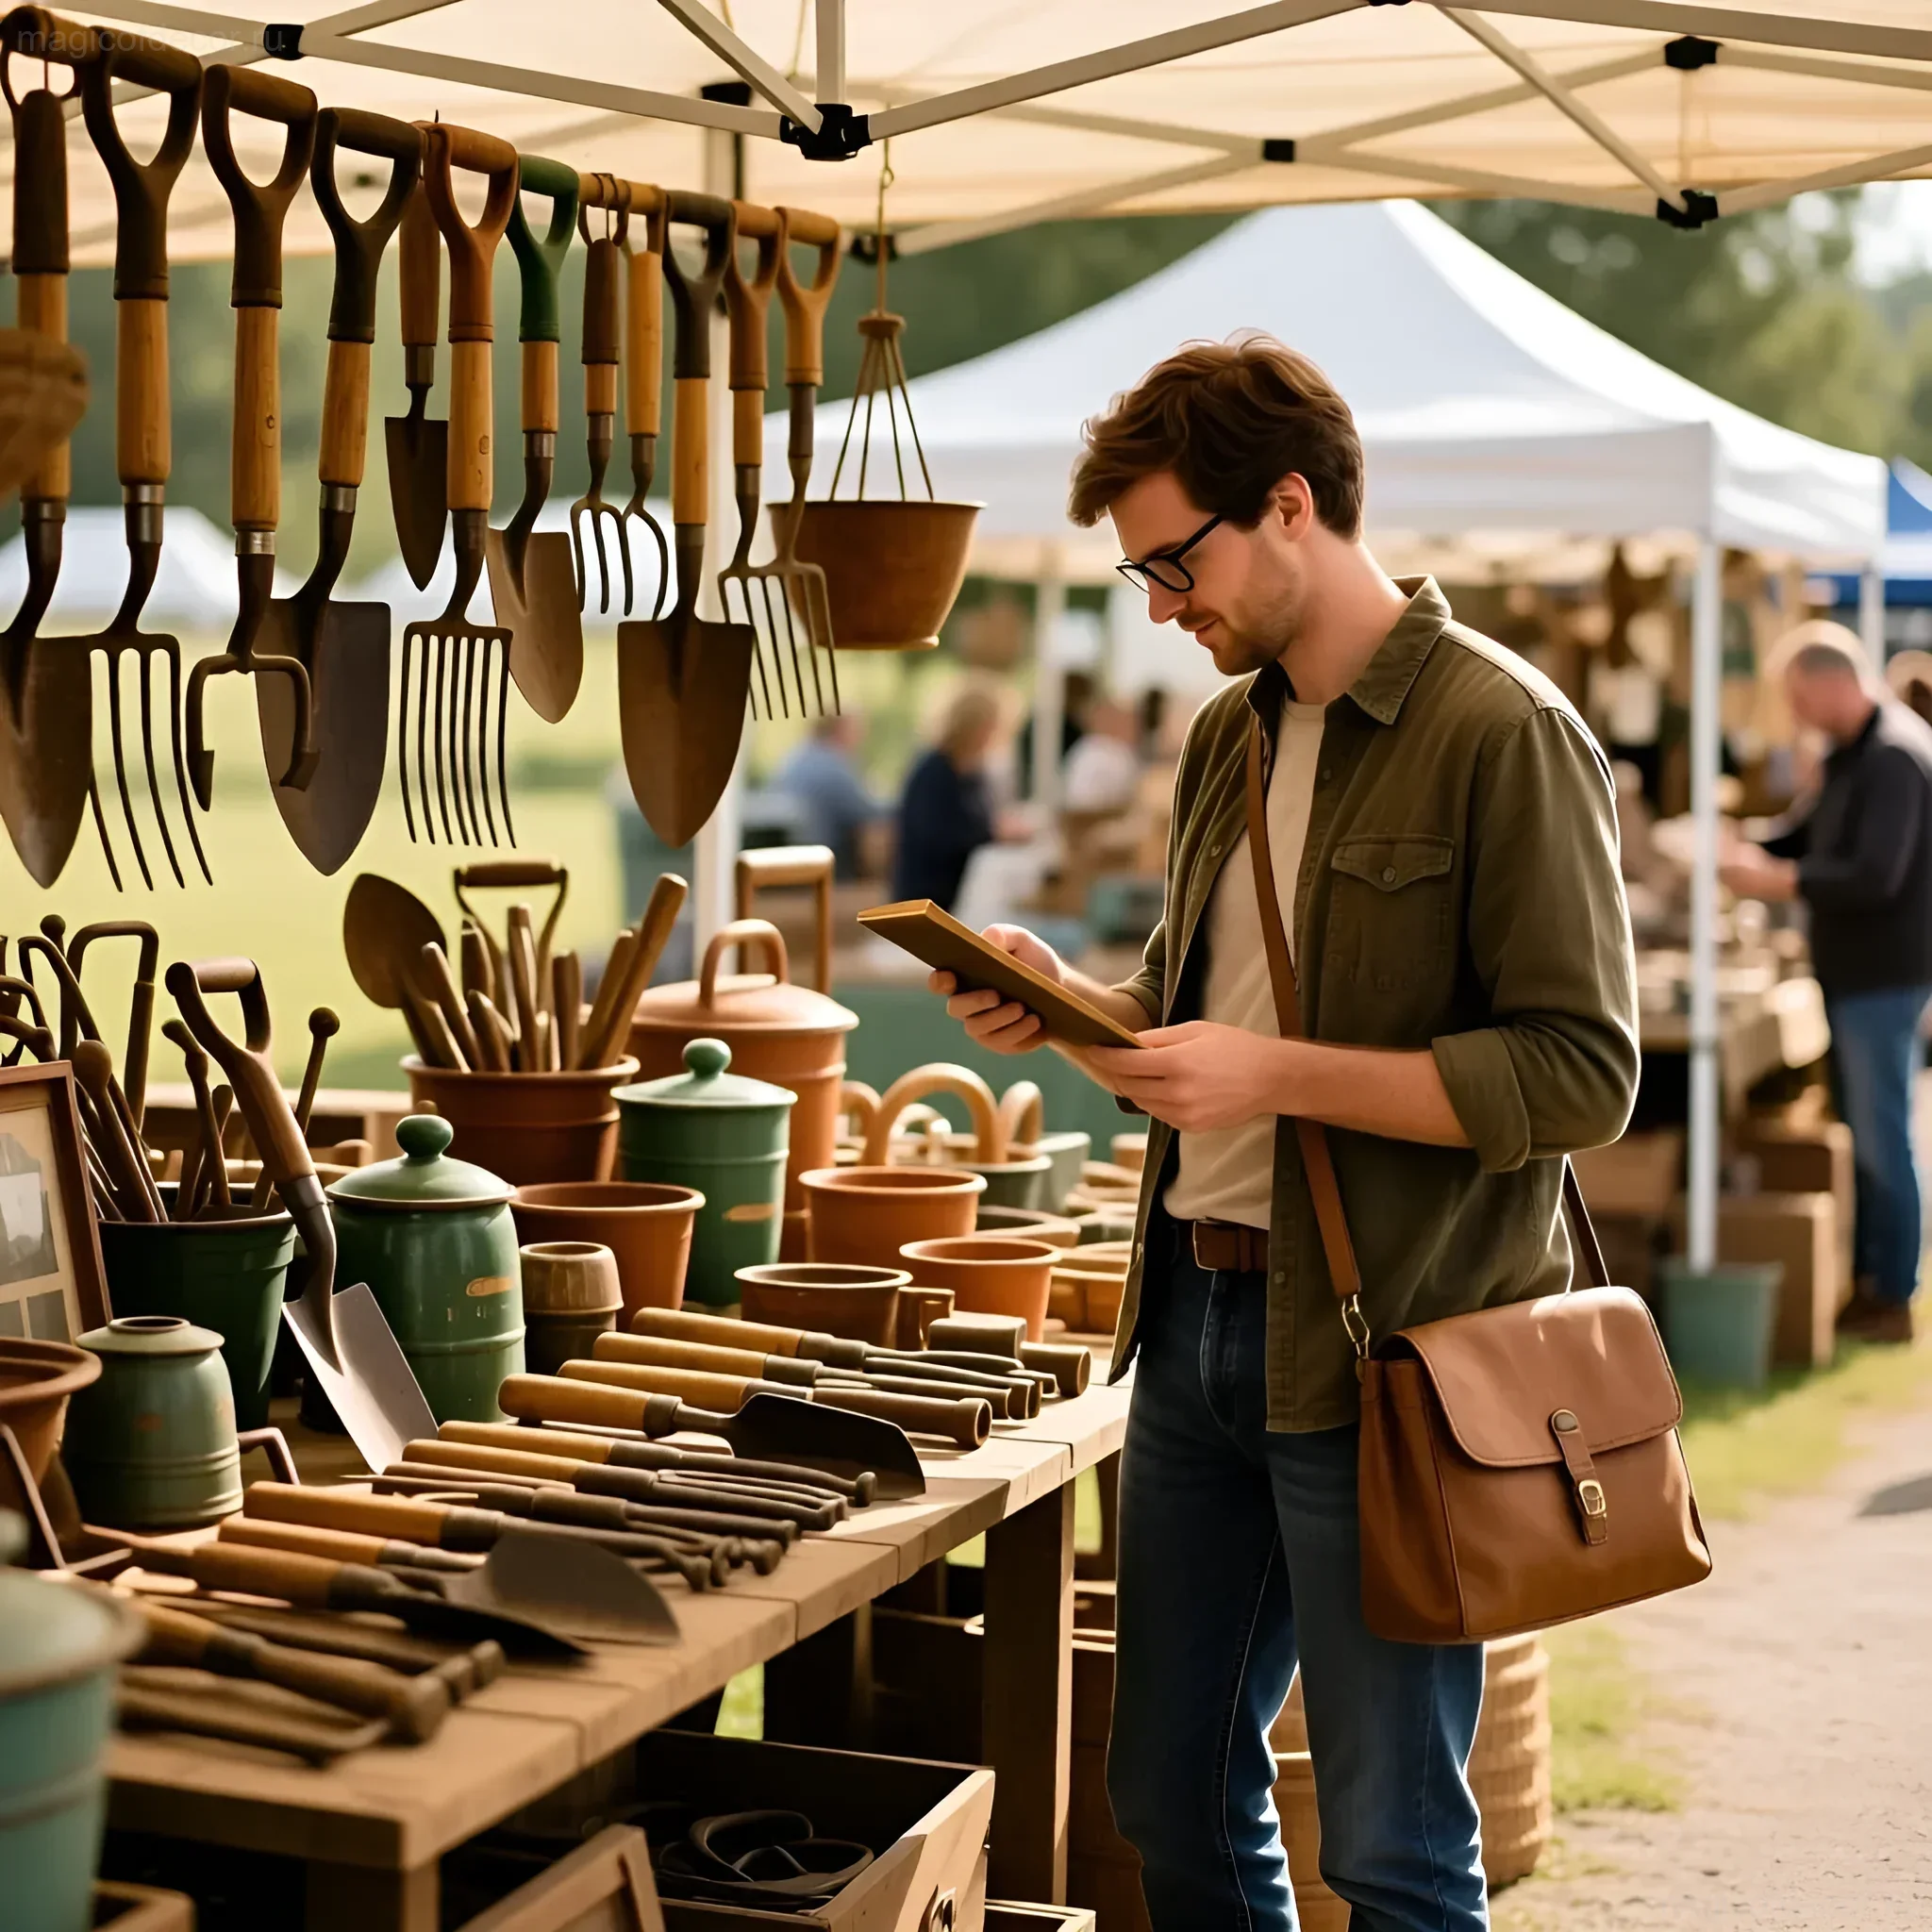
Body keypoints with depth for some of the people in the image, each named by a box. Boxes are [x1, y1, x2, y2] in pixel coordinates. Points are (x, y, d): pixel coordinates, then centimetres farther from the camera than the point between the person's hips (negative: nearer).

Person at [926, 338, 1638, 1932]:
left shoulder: (1500, 732, -12)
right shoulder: (1230, 736, 13)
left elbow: (1584, 1072, -17)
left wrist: (1279, 1076, -21)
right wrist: (1068, 1004, 3)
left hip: (1380, 1351, -7)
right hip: (1196, 1316, 8)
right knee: (1174, 1798, 16)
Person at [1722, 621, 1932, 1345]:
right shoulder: (1854, 751, 11)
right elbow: (1814, 832, 20)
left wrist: (1780, 880, -23)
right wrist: (1751, 850, 2)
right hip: (1854, 970, 10)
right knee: (1860, 1130, 16)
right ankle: (1863, 1277, 26)